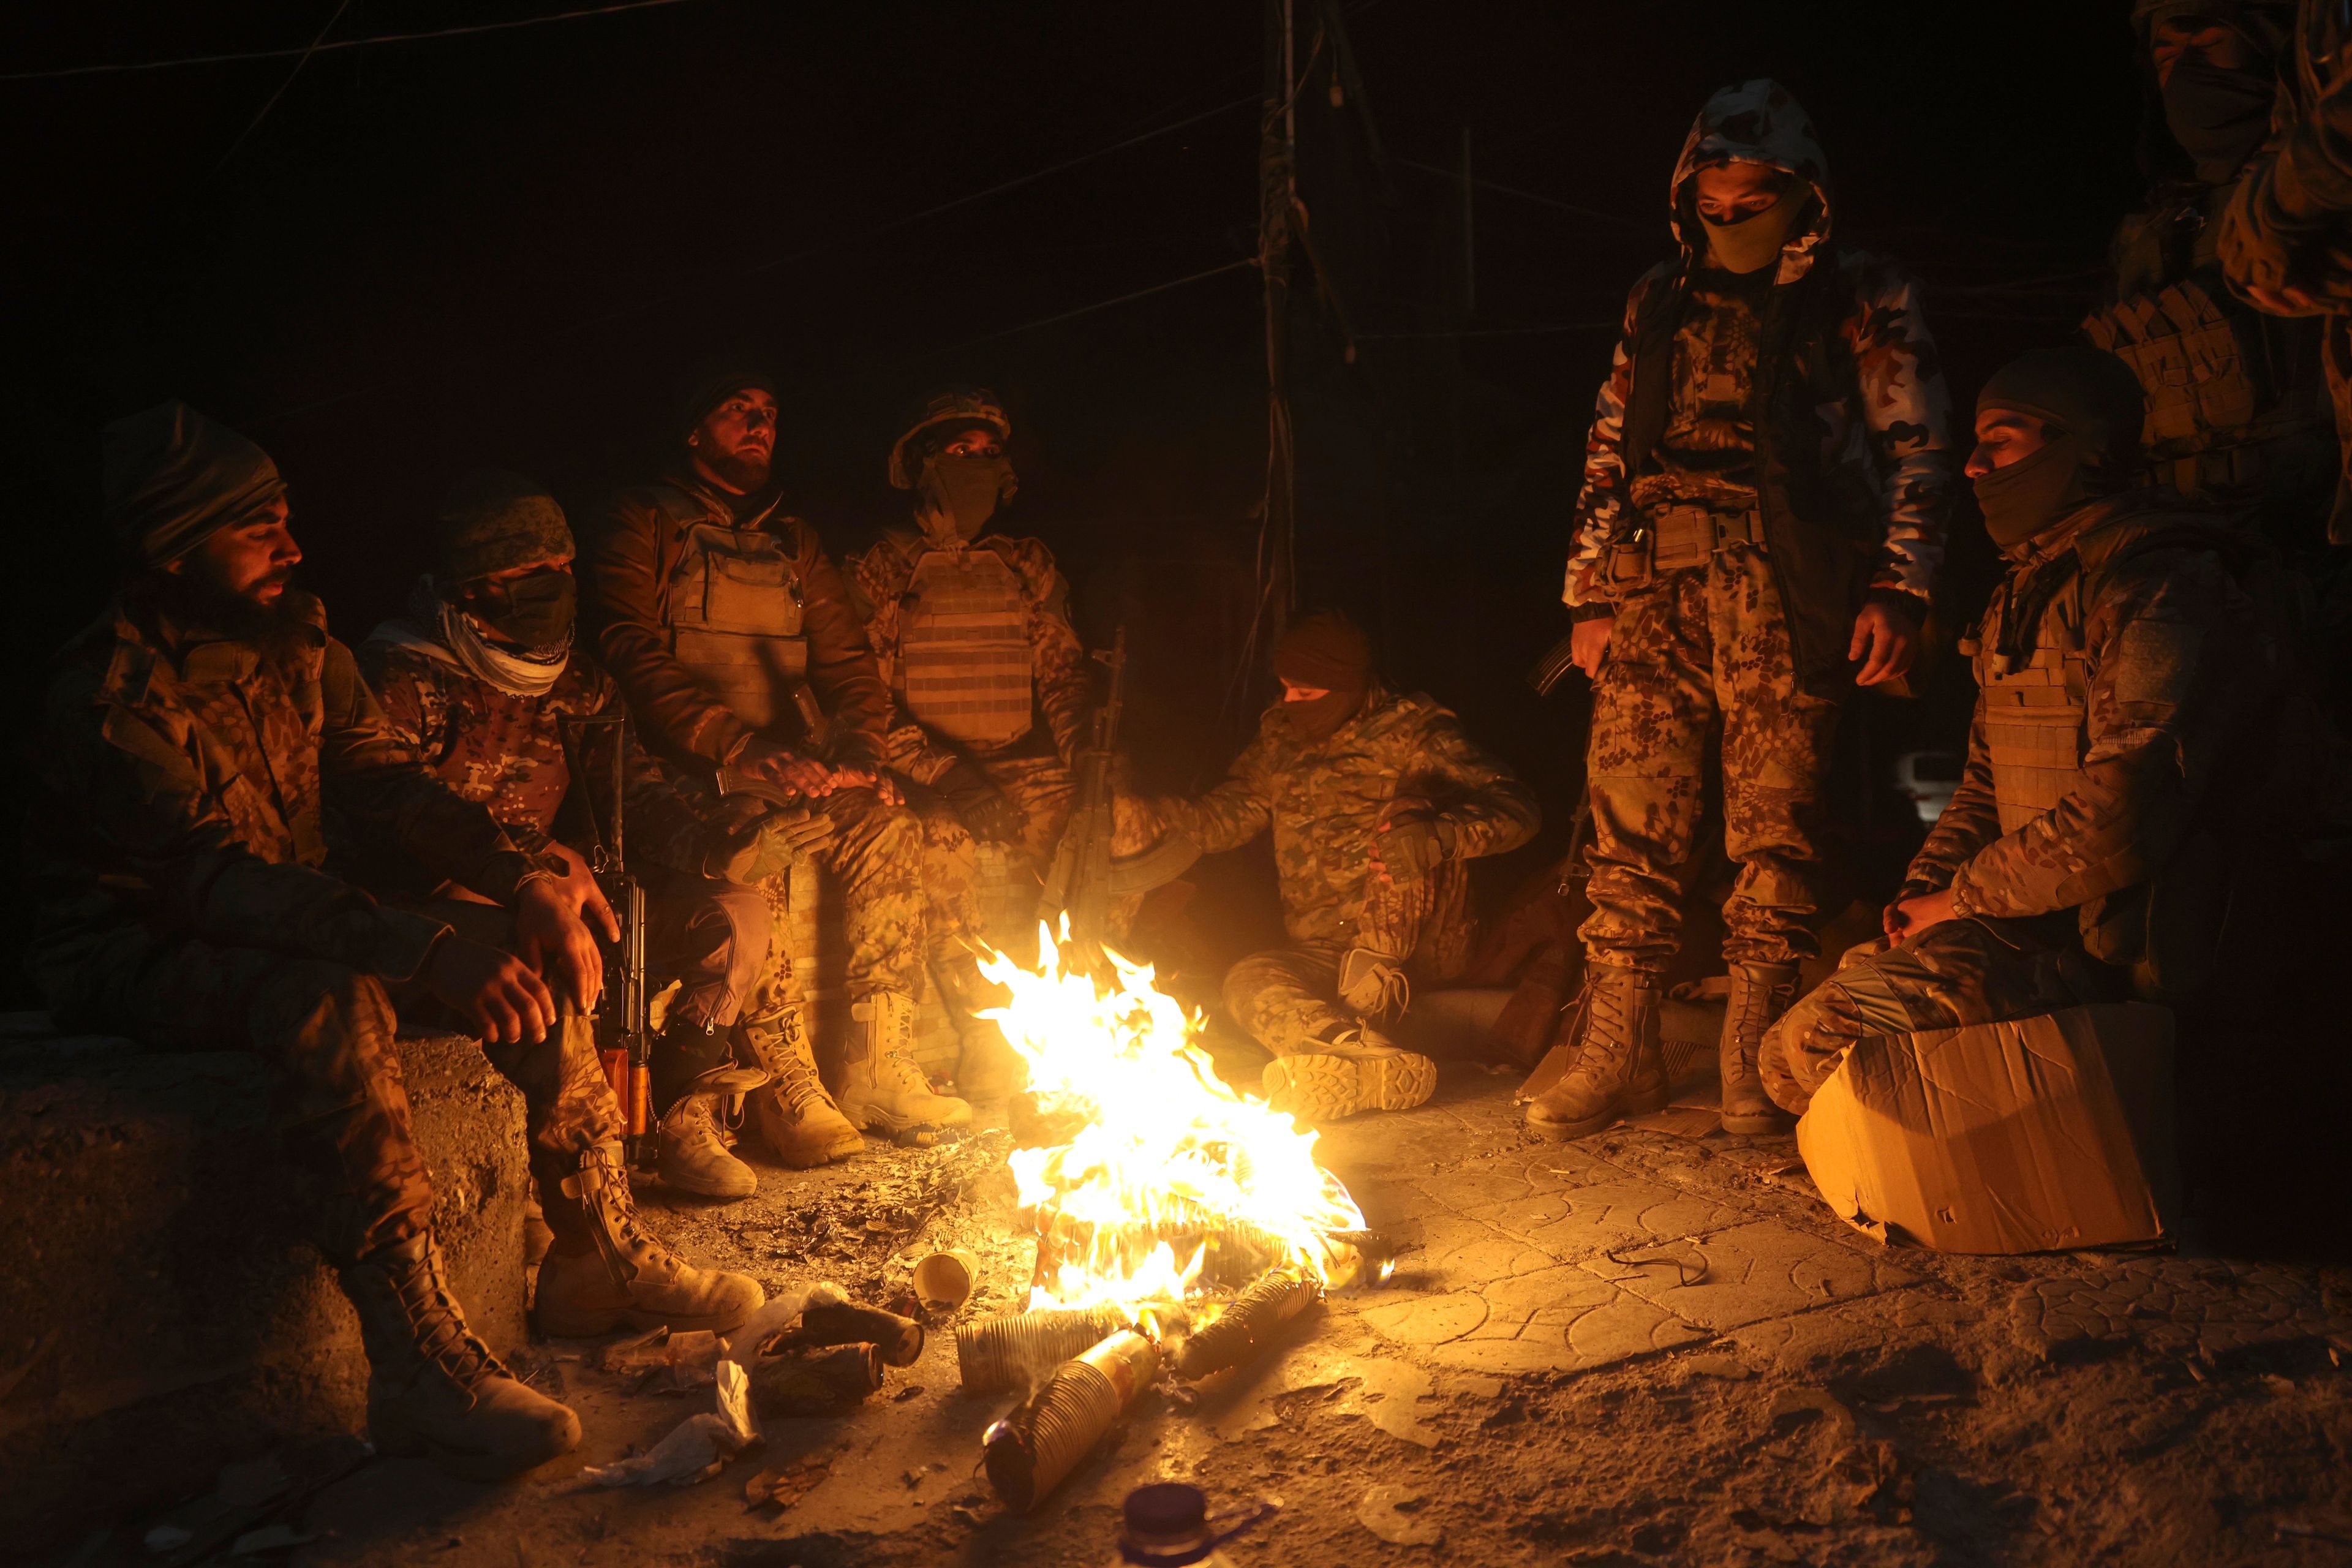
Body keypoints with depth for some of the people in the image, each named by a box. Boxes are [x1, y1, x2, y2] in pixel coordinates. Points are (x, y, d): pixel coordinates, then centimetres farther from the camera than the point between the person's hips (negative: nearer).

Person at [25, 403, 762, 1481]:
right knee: (331, 993, -38)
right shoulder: (109, 699, -22)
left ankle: (600, 1253, -6)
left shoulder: (294, 637, 1)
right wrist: (431, 953, -46)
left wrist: (522, 879, -22)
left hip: (287, 933, 7)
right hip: (135, 965, -7)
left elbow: (384, 780, -4)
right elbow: (220, 877, -34)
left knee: (525, 947, -10)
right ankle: (420, 1366, -39)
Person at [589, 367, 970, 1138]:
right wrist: (740, 748, -21)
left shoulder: (794, 541, 24)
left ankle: (878, 1066, -20)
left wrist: (856, 744, -6)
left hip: (789, 763, 5)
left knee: (889, 828, -24)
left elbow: (845, 656, 17)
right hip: (684, 768, -4)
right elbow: (634, 655, -8)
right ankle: (786, 1085, -28)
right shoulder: (646, 523, 7)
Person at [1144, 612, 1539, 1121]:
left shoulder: (1409, 732, -5)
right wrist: (1153, 816, -8)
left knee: (1409, 813, -27)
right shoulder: (1281, 738, 13)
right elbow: (1229, 816, 13)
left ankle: (1370, 986, -31)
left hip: (1412, 943, -4)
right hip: (1321, 952, 5)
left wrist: (1439, 836, -38)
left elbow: (1515, 806, -16)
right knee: (1249, 983, -27)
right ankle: (1385, 1064, -50)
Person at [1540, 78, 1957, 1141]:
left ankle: (1751, 1056, 11)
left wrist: (1900, 588, -6)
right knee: (1629, 822, 0)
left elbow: (1918, 447, 5)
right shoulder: (1660, 302, 19)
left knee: (1775, 830, -1)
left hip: (1790, 607, -3)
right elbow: (1610, 451, 19)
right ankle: (1619, 1053, 8)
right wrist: (1592, 595, 13)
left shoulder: (1861, 302, 8)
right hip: (1657, 595, 3)